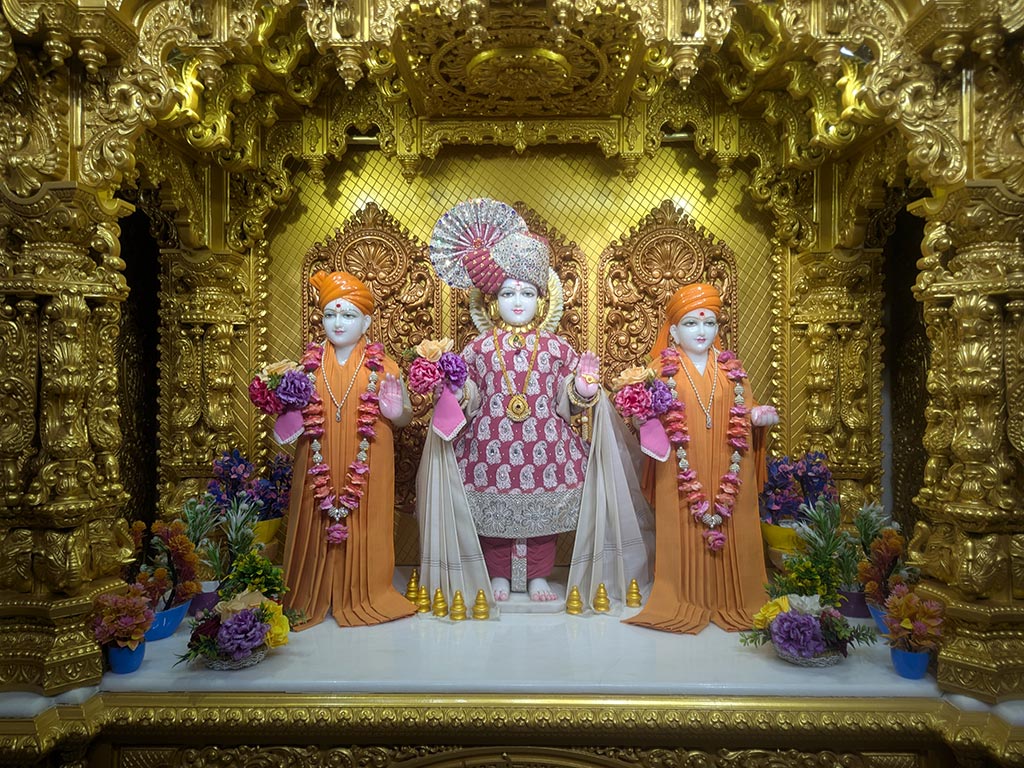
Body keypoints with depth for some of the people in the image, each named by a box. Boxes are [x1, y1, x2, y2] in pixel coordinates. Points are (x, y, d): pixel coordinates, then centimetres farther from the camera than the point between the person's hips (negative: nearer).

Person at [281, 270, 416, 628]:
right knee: (318, 524, 6)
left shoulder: (382, 366, 1)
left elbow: (405, 417, 6)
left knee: (364, 525, 4)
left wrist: (396, 412, -16)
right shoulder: (308, 364, 6)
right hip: (319, 465, 2)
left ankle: (366, 594, 23)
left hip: (368, 467, -2)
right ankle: (314, 595, 24)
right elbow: (294, 409, 17)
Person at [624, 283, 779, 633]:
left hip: (726, 469, 3)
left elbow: (745, 413, 13)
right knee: (684, 530, 1)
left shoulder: (731, 368, 12)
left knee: (729, 531, 6)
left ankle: (732, 598, 20)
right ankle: (685, 599, 15)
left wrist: (761, 416, -7)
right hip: (682, 471, -2)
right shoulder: (663, 367, 2)